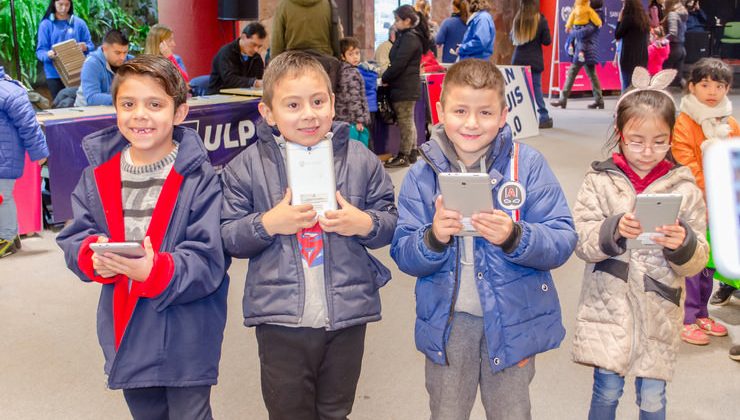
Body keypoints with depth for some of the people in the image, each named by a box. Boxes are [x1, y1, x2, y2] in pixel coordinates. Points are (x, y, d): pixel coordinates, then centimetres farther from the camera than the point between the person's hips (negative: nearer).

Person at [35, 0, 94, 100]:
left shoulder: (79, 23, 5)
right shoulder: (46, 24, 2)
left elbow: (91, 46, 6)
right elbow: (40, 51, -2)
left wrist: (85, 48, -18)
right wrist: (48, 55, -24)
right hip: (55, 74, -1)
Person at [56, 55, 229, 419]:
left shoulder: (199, 177, -15)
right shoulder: (99, 171, 0)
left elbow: (208, 260, -18)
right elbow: (73, 237, 3)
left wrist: (154, 271, -33)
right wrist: (92, 256, -18)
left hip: (185, 337, -5)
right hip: (127, 332, 5)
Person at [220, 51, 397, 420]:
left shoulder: (360, 159, 0)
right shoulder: (247, 166, -4)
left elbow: (391, 222, 6)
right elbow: (228, 237, -2)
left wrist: (365, 224, -14)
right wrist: (267, 224, -18)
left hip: (347, 315, 2)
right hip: (280, 319, -1)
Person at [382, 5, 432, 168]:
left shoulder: (409, 38, -16)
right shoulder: (406, 36, 14)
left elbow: (399, 64, -20)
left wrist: (384, 78, -9)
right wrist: (388, 77, 5)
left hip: (405, 88, -10)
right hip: (408, 87, 10)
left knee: (405, 121, -3)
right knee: (408, 121, 15)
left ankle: (404, 156, 3)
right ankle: (412, 152, 24)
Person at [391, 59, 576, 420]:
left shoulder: (528, 165, -9)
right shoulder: (421, 175, -4)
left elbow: (562, 242, -12)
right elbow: (403, 256, -5)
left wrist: (514, 237, -30)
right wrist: (433, 238, -25)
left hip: (512, 320, -1)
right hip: (447, 322, 1)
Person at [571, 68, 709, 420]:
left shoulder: (684, 188, -2)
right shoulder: (600, 180, -3)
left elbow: (697, 261, -1)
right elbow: (582, 242, -9)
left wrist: (683, 244, -23)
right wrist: (614, 229, -26)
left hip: (658, 315, 1)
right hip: (608, 308, -1)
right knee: (606, 391, 10)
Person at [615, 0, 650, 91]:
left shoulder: (628, 18, -11)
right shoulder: (644, 18, 10)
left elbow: (617, 36, -4)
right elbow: (647, 36, 18)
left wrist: (619, 20, 3)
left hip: (629, 57, -7)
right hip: (642, 57, 7)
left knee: (627, 87, -3)